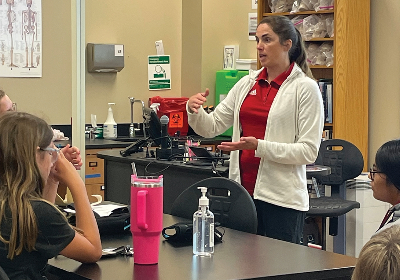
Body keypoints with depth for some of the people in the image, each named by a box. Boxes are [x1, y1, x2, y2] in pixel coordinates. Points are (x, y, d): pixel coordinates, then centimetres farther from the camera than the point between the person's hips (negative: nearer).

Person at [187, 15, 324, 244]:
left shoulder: (305, 88, -6)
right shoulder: (247, 84, 11)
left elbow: (309, 151, -11)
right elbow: (212, 127, 12)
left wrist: (259, 146, -21)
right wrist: (194, 111, -9)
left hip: (281, 199, -5)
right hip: (243, 191, 5)